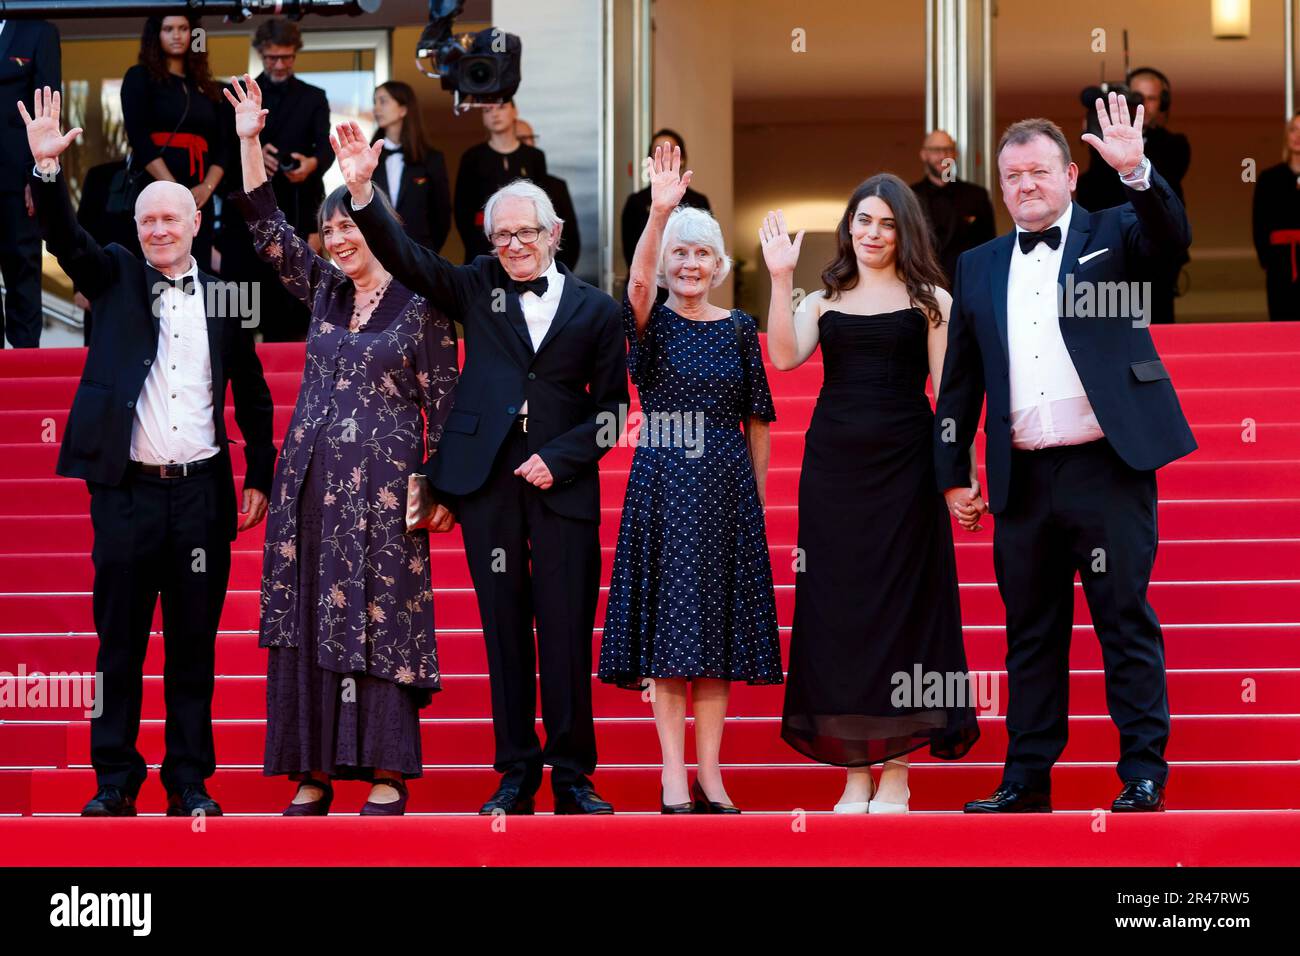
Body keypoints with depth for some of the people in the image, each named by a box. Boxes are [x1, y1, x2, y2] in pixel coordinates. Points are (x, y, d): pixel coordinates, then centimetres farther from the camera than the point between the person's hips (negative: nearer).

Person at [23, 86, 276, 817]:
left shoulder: (222, 297, 8)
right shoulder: (115, 279, 7)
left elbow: (252, 393, 13)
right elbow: (65, 238, -9)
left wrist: (260, 477, 10)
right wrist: (47, 167, -25)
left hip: (201, 492, 1)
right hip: (126, 491, -1)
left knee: (194, 644, 5)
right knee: (119, 640, 3)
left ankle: (190, 782, 11)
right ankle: (116, 780, 8)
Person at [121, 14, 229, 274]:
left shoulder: (205, 87, 18)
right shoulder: (140, 78, 5)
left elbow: (221, 146, 12)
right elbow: (139, 138, -7)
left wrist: (207, 188, -7)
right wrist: (174, 190, -16)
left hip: (198, 200, 5)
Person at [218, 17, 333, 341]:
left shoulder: (313, 98, 12)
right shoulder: (235, 95, 12)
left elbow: (325, 146, -2)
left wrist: (312, 163, -25)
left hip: (296, 213, 0)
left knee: (291, 305, -3)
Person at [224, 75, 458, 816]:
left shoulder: (421, 307, -1)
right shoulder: (325, 290, 13)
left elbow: (443, 402, -2)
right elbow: (269, 229, 10)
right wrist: (249, 143, 4)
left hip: (382, 489, -5)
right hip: (312, 482, 5)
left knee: (380, 622, -5)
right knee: (308, 624, 3)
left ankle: (388, 777, -2)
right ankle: (312, 776, 6)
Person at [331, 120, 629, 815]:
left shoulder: (595, 309, 8)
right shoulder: (477, 288, 11)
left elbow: (610, 406, 7)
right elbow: (403, 257, -1)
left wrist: (559, 459, -7)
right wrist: (362, 190, -15)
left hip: (562, 482, -1)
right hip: (488, 478, 1)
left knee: (567, 633, -3)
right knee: (504, 629, 4)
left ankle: (573, 775, 5)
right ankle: (516, 772, 10)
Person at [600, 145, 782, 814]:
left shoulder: (738, 329, 8)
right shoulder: (651, 324, 1)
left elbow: (757, 420, 11)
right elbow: (638, 282, -22)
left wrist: (756, 495, 7)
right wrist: (660, 212, -36)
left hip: (726, 487, 2)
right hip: (663, 487, -2)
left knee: (719, 629, 3)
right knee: (669, 627, -4)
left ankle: (710, 773, 8)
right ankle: (673, 776, -1)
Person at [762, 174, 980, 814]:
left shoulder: (928, 300, 5)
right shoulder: (823, 301, 12)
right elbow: (784, 357, -5)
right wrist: (780, 280, -11)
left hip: (904, 467, -2)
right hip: (833, 467, 3)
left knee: (901, 605, -1)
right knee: (838, 609, 3)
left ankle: (896, 774, 5)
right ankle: (855, 772, 9)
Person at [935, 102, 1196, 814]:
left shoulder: (1112, 234, 7)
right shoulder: (978, 267, 15)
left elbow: (1172, 238, -15)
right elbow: (959, 380, 17)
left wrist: (1136, 172, -31)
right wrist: (953, 474, 12)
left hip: (1107, 467, -4)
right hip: (1023, 479, 4)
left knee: (1126, 621, -2)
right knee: (1030, 631, 8)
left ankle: (1144, 774, 2)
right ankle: (1026, 780, 13)